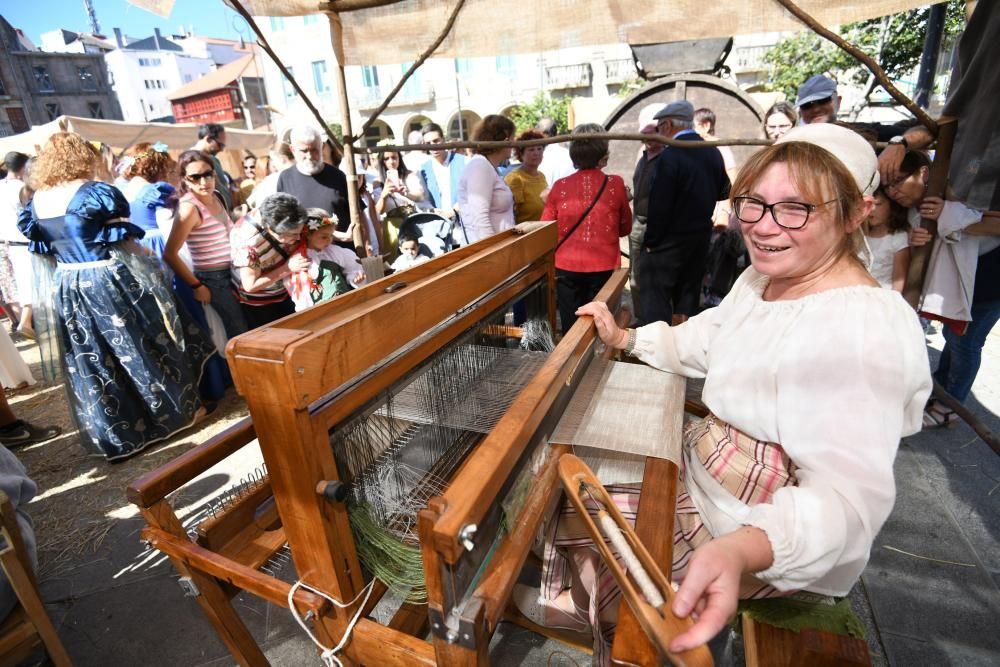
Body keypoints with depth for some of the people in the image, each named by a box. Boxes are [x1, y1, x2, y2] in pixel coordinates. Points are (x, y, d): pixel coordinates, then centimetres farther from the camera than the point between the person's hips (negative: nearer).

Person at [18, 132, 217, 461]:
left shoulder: (36, 199, 6)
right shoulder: (96, 192, -12)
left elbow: (40, 243, 13)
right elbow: (125, 238, -6)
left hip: (66, 286, 6)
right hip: (111, 281, -6)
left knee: (93, 363, 11)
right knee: (145, 349, 9)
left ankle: (114, 434, 21)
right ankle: (180, 408, 22)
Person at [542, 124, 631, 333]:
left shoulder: (560, 186, -3)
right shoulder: (615, 184, -4)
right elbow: (626, 227, 9)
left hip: (567, 268, 1)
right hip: (603, 268, -1)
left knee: (571, 329, 10)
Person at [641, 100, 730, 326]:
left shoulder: (670, 156, -19)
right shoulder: (713, 152, 2)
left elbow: (659, 205, -20)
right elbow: (723, 191, 12)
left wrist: (651, 241, -11)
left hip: (670, 240, -7)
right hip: (701, 237, 8)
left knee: (656, 298, 0)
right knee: (688, 294, 17)